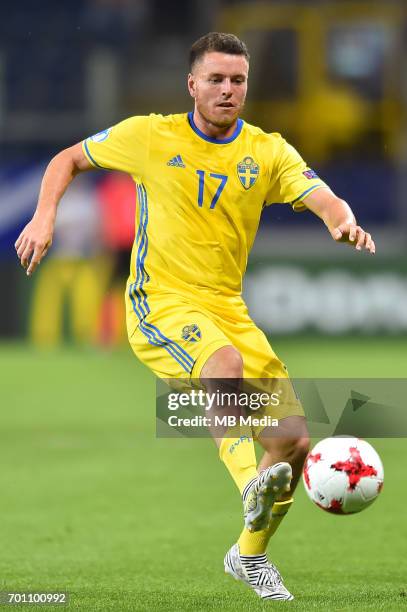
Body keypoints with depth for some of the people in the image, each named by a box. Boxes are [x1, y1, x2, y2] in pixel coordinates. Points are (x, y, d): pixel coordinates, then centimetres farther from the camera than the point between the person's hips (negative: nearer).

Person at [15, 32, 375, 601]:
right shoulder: (151, 136, 0)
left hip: (228, 307, 4)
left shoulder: (267, 152, 4)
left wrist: (345, 222, -35)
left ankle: (250, 555, 19)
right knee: (225, 362, -39)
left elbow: (321, 197, -11)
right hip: (160, 302, -4)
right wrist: (44, 217, -5)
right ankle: (252, 484, -48)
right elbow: (69, 159, 12)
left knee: (294, 442, -3)